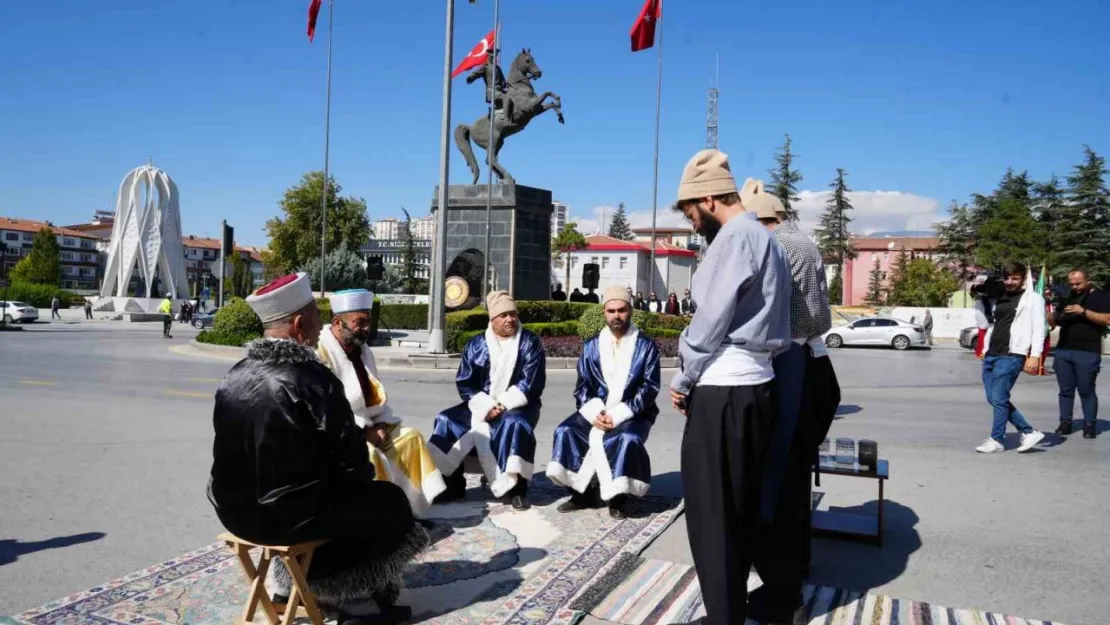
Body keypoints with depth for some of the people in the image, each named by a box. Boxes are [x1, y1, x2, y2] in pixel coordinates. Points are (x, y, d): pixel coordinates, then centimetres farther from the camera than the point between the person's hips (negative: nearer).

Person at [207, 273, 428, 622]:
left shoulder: (236, 376, 0)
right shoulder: (313, 378, -20)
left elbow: (243, 449, 11)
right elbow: (351, 461, -15)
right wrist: (364, 472, 8)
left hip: (236, 510, 7)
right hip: (286, 513, -7)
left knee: (346, 490, 31)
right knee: (390, 501, 12)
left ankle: (291, 585, 32)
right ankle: (343, 596, 27)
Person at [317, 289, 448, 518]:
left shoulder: (362, 349, 11)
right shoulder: (322, 352, -18)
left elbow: (374, 395, 16)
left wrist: (379, 424, -2)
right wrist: (363, 429, -20)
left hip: (368, 424, 9)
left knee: (410, 437, -1)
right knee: (369, 454, -33)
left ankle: (412, 506, 1)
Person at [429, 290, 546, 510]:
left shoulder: (530, 343, -2)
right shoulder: (476, 345, 6)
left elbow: (531, 384, -11)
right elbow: (464, 383, 0)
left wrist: (503, 405, -19)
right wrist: (486, 406, -16)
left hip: (517, 406, -3)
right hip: (482, 405, 4)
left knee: (515, 424, -35)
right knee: (446, 420, -15)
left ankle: (517, 488, -24)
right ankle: (452, 483, -5)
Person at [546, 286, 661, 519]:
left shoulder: (646, 346, 0)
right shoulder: (591, 346, 10)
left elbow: (650, 388, -9)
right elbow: (582, 387, 5)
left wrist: (618, 415, -19)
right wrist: (594, 413, -16)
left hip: (632, 413, -3)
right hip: (596, 412, 4)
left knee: (628, 439, -34)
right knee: (565, 431, -20)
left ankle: (619, 496, -13)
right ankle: (583, 491, -5)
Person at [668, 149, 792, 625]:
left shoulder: (735, 237, -12)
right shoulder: (763, 238, 18)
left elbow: (711, 322, -15)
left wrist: (681, 380, -3)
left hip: (722, 392, -10)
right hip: (753, 387, 10)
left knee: (711, 514, -2)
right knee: (740, 509, 15)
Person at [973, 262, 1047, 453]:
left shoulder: (1033, 299, 1)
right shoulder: (997, 298, 19)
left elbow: (1038, 328, -8)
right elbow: (985, 321, 30)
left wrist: (1035, 355, -16)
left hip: (1012, 355, -7)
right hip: (990, 354, 7)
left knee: (999, 398, -7)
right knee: (993, 399, 7)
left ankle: (997, 440, 7)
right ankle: (1029, 432, 18)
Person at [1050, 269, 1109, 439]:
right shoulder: (1067, 297, 17)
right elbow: (1053, 322, 20)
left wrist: (1084, 312, -19)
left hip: (1088, 352, -5)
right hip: (1063, 350, 5)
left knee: (1087, 391, -1)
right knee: (1066, 390, 6)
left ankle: (1090, 425, 6)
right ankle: (1065, 422, 11)